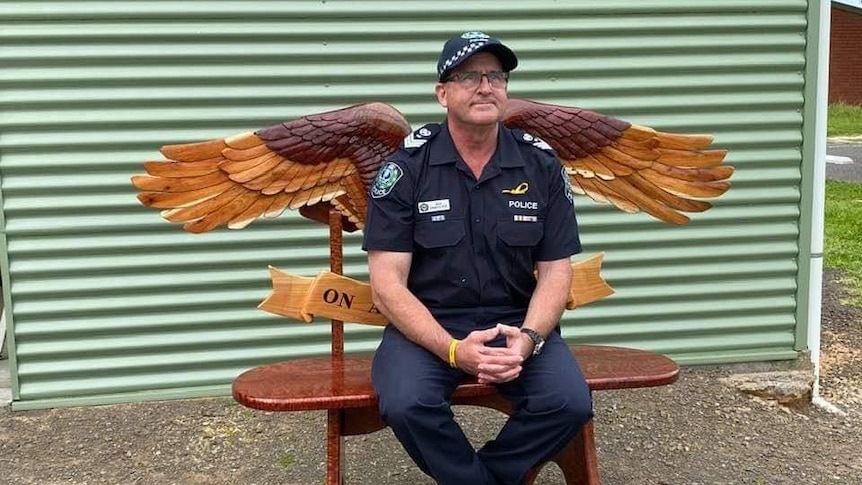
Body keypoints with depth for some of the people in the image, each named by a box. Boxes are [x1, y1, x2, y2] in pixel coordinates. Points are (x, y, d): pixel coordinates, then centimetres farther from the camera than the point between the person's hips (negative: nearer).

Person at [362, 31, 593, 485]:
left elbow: (555, 271, 3)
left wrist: (528, 339, -17)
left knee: (570, 403, -23)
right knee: (406, 404, -31)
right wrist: (453, 350, -24)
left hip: (516, 321, 2)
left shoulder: (541, 164, 1)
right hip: (427, 323, -2)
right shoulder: (406, 166, -6)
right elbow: (388, 284, -10)